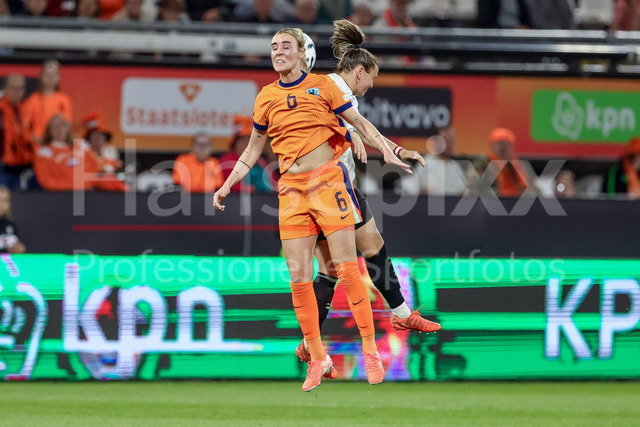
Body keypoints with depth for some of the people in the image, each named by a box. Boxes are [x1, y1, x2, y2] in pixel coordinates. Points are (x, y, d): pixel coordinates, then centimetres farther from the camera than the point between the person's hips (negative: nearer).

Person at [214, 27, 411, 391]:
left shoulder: (321, 85, 1)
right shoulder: (266, 97, 10)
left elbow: (360, 122, 7)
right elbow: (254, 148, 21)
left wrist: (387, 151, -5)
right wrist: (228, 185, 15)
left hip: (328, 179, -3)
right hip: (292, 188, 3)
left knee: (346, 268, -8)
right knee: (299, 277, -3)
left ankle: (371, 351, -1)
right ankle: (318, 359, 6)